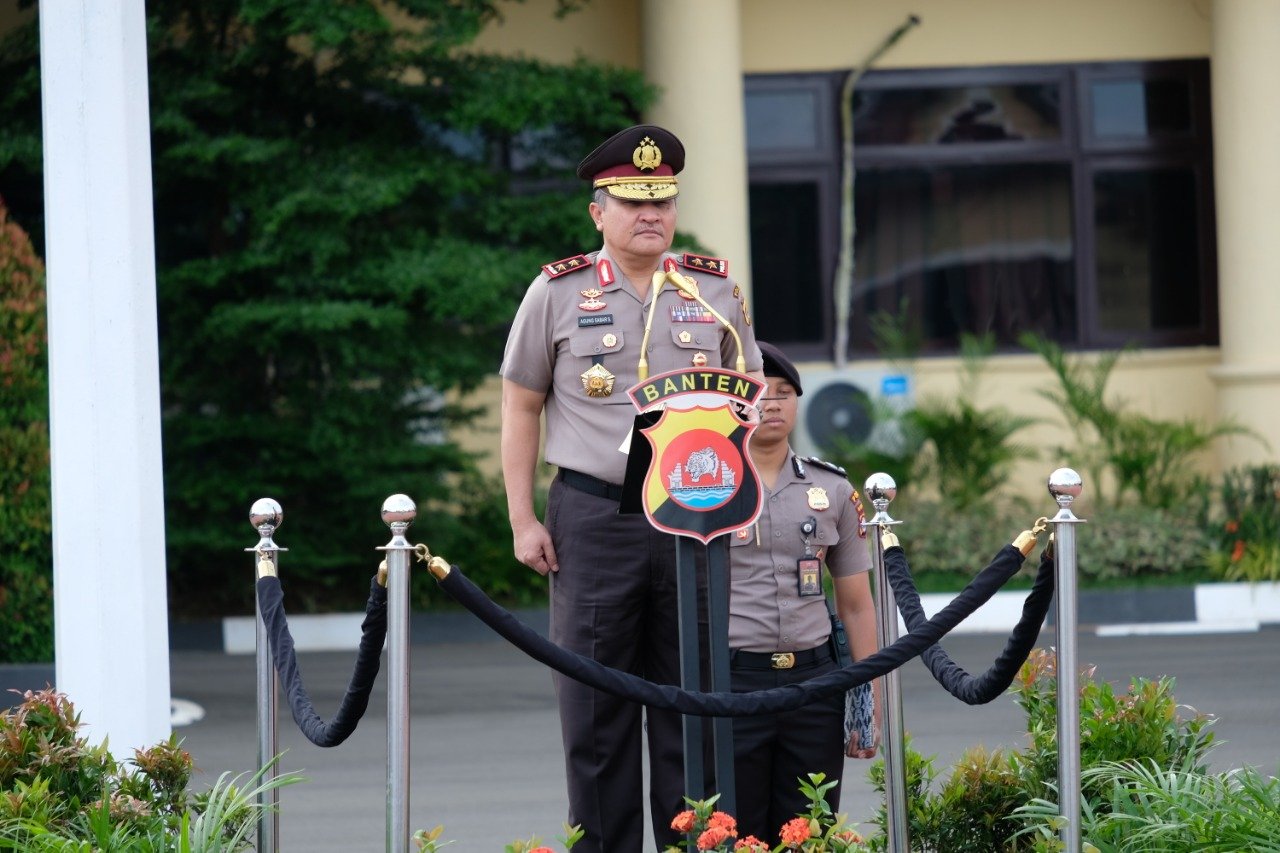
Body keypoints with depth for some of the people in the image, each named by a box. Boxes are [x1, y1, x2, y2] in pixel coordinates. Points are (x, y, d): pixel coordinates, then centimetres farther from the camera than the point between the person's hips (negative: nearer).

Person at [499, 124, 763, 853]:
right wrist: (524, 521, 0)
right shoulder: (558, 293, 2)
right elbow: (521, 409, 6)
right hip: (593, 516, -2)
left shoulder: (718, 290, 8)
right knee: (596, 710, 1)